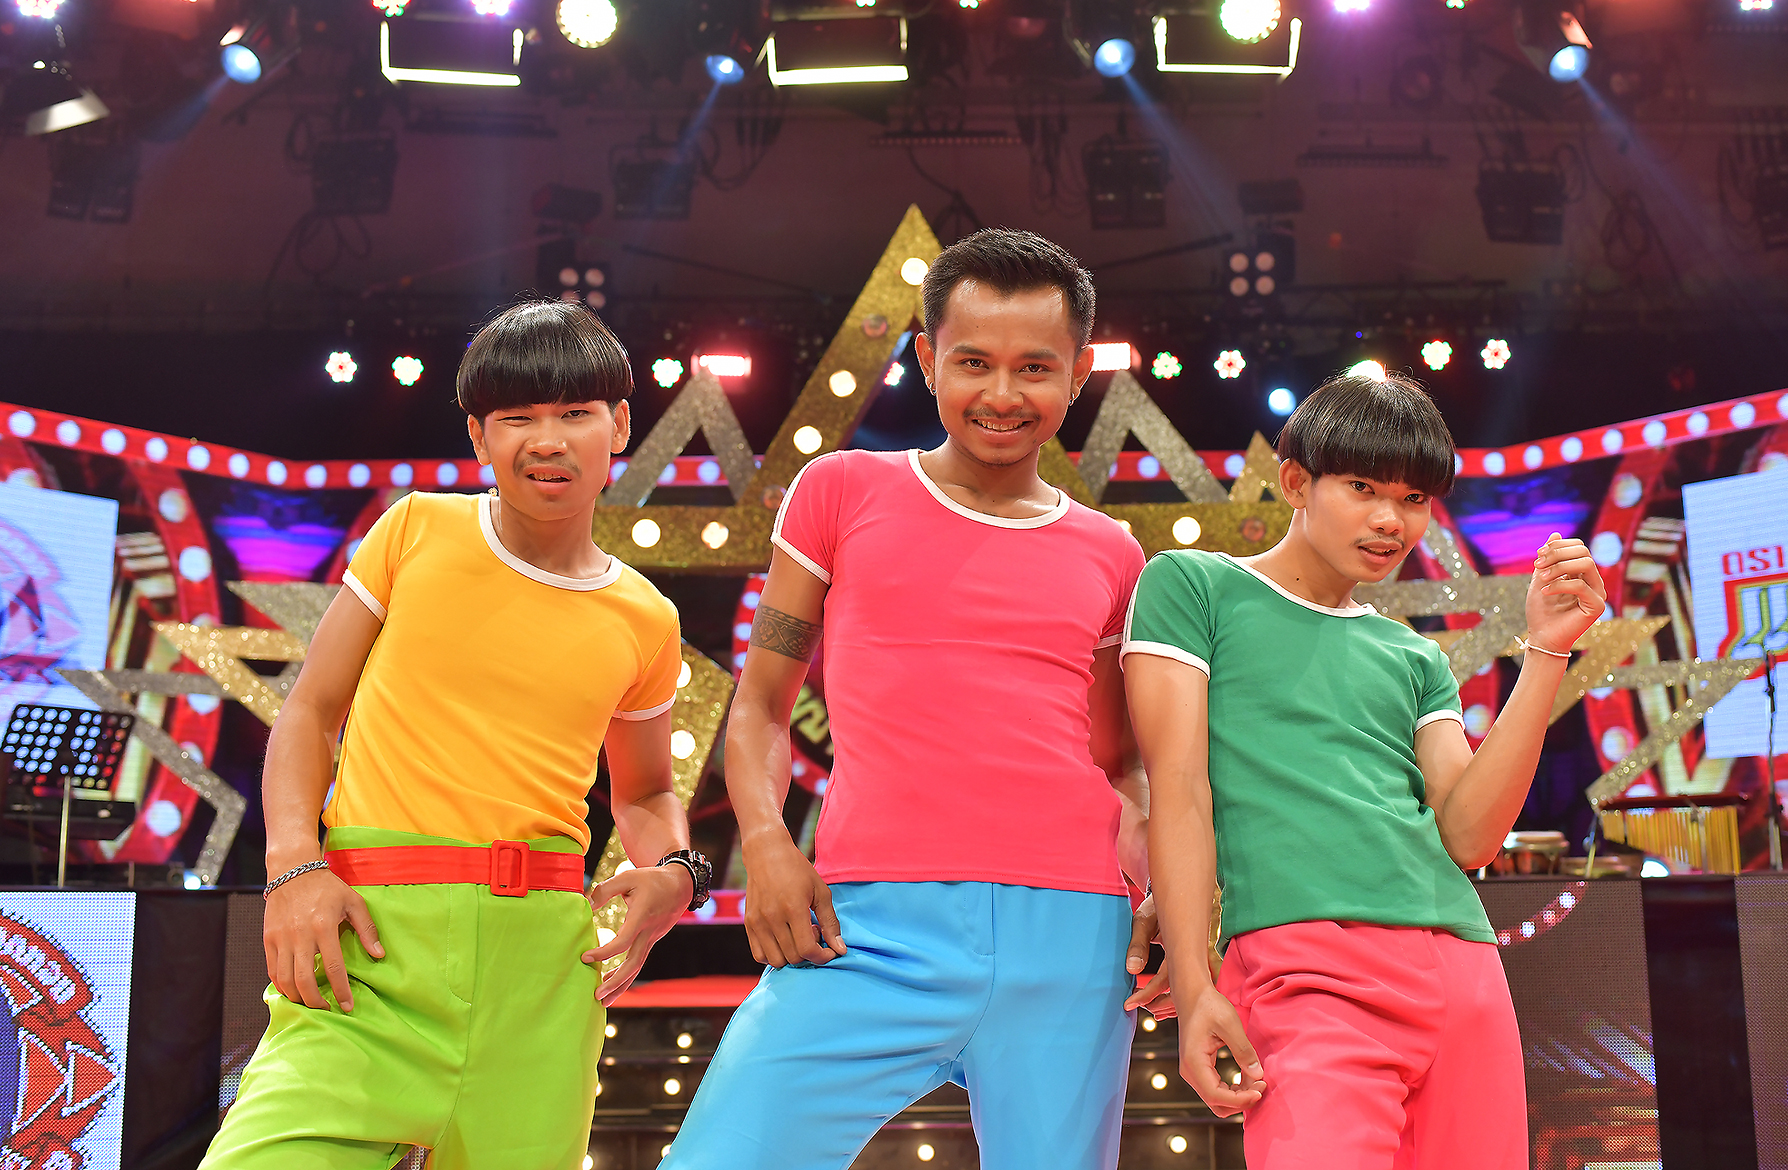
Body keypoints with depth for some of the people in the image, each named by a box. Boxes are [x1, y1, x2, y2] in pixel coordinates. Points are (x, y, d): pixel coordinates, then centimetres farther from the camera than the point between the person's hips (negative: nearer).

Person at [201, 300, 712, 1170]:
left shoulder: (644, 622, 11)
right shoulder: (418, 531, 7)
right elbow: (309, 712, 10)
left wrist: (673, 873, 2)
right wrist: (294, 866, -7)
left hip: (541, 951, 2)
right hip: (370, 932, -2)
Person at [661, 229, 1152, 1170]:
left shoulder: (1108, 557, 15)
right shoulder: (842, 491, 10)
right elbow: (759, 705, 12)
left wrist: (1146, 847, 1)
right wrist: (765, 842, -6)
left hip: (1069, 927, 2)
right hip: (870, 924, -2)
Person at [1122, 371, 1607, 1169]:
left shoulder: (1414, 658, 21)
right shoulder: (1192, 585, 9)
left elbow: (1468, 836, 8)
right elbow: (1178, 785, 0)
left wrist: (1547, 651, 4)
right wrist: (1192, 982, -9)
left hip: (1464, 970, 6)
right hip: (1307, 963, -5)